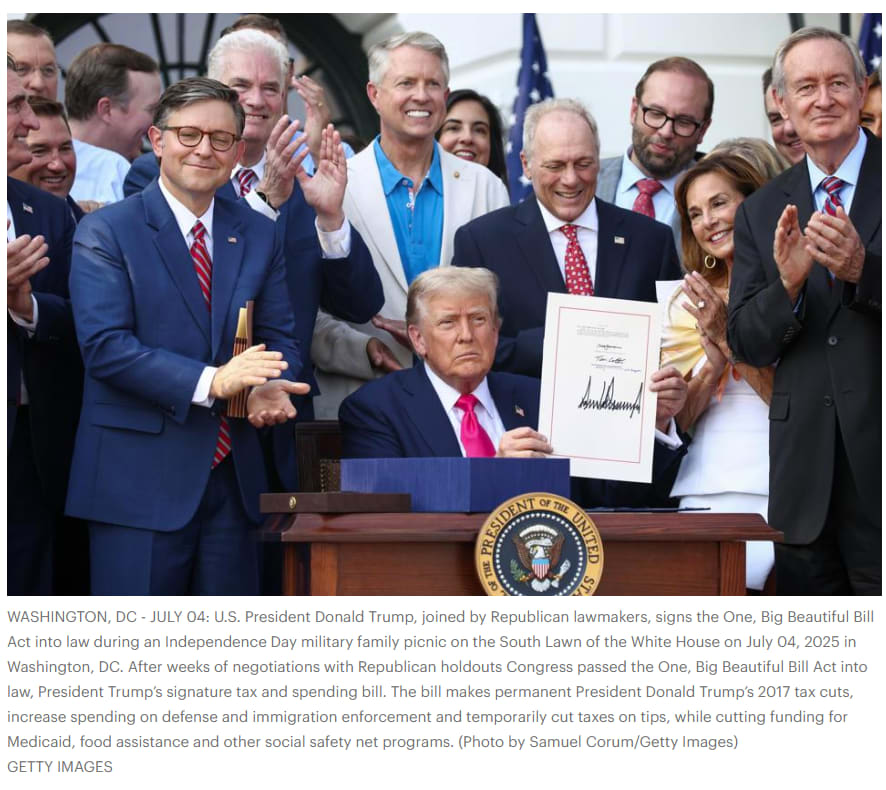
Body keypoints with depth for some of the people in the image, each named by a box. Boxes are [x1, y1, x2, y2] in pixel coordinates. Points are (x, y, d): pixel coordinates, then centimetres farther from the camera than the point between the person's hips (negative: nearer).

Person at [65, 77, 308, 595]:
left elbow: (280, 337, 10)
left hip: (233, 475, 5)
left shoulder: (259, 235, 13)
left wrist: (271, 389, -14)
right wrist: (209, 382, -24)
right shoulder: (106, 232, -3)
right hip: (140, 480, -5)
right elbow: (105, 346, -13)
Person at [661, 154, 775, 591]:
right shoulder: (688, 302, 16)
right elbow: (676, 418, 12)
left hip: (772, 490, -3)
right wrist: (714, 364, -6)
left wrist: (729, 337, -9)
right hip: (703, 487, 3)